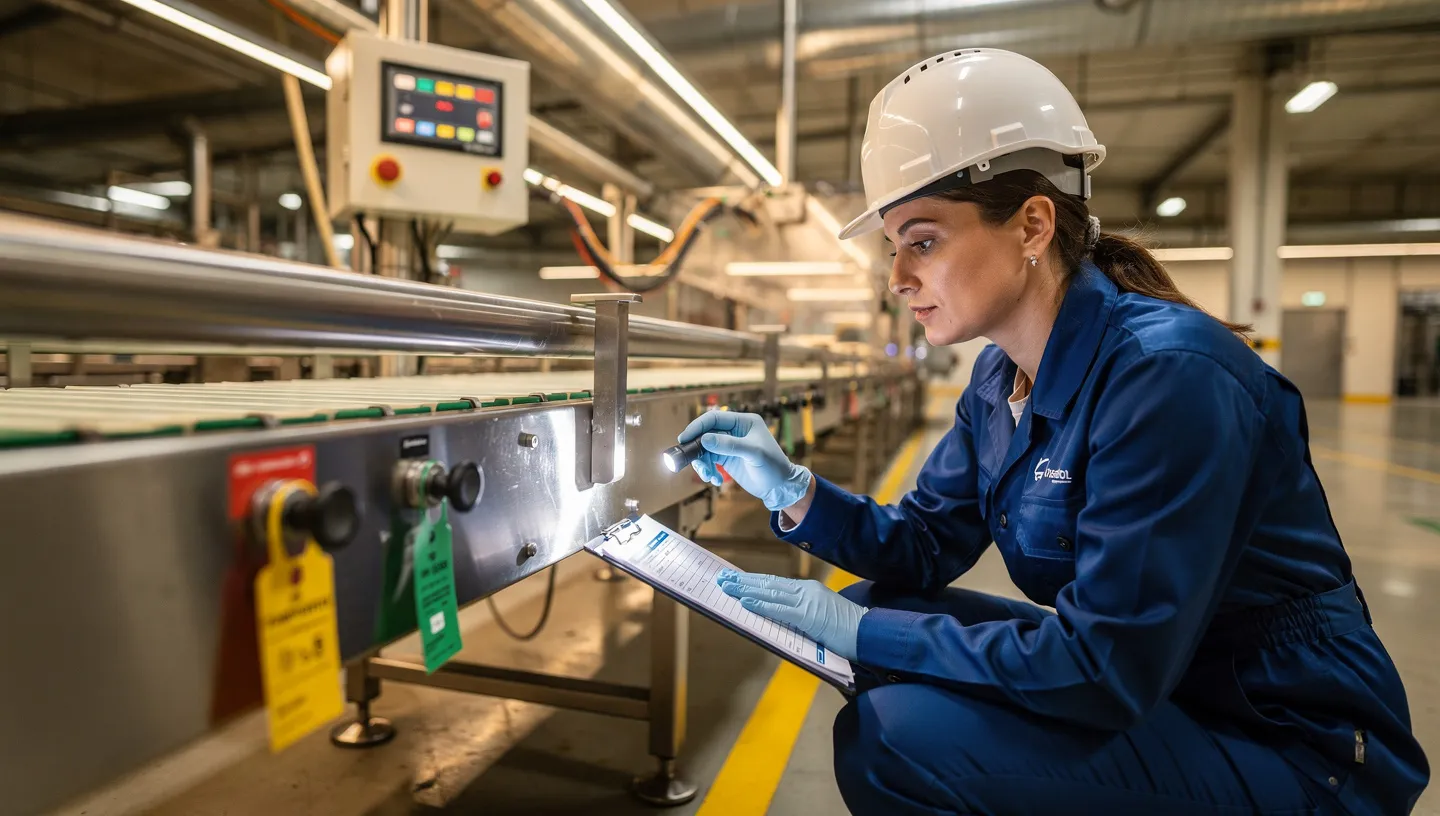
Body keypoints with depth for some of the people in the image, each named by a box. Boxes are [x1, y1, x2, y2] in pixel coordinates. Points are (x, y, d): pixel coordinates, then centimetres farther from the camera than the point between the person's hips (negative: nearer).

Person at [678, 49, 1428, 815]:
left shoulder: (1165, 373, -27)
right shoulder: (1000, 379, -1)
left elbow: (1106, 669, -28)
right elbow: (922, 547, 3)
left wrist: (863, 632, -23)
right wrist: (791, 488, -13)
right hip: (1144, 689, 7)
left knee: (891, 737, -24)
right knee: (881, 609, -1)